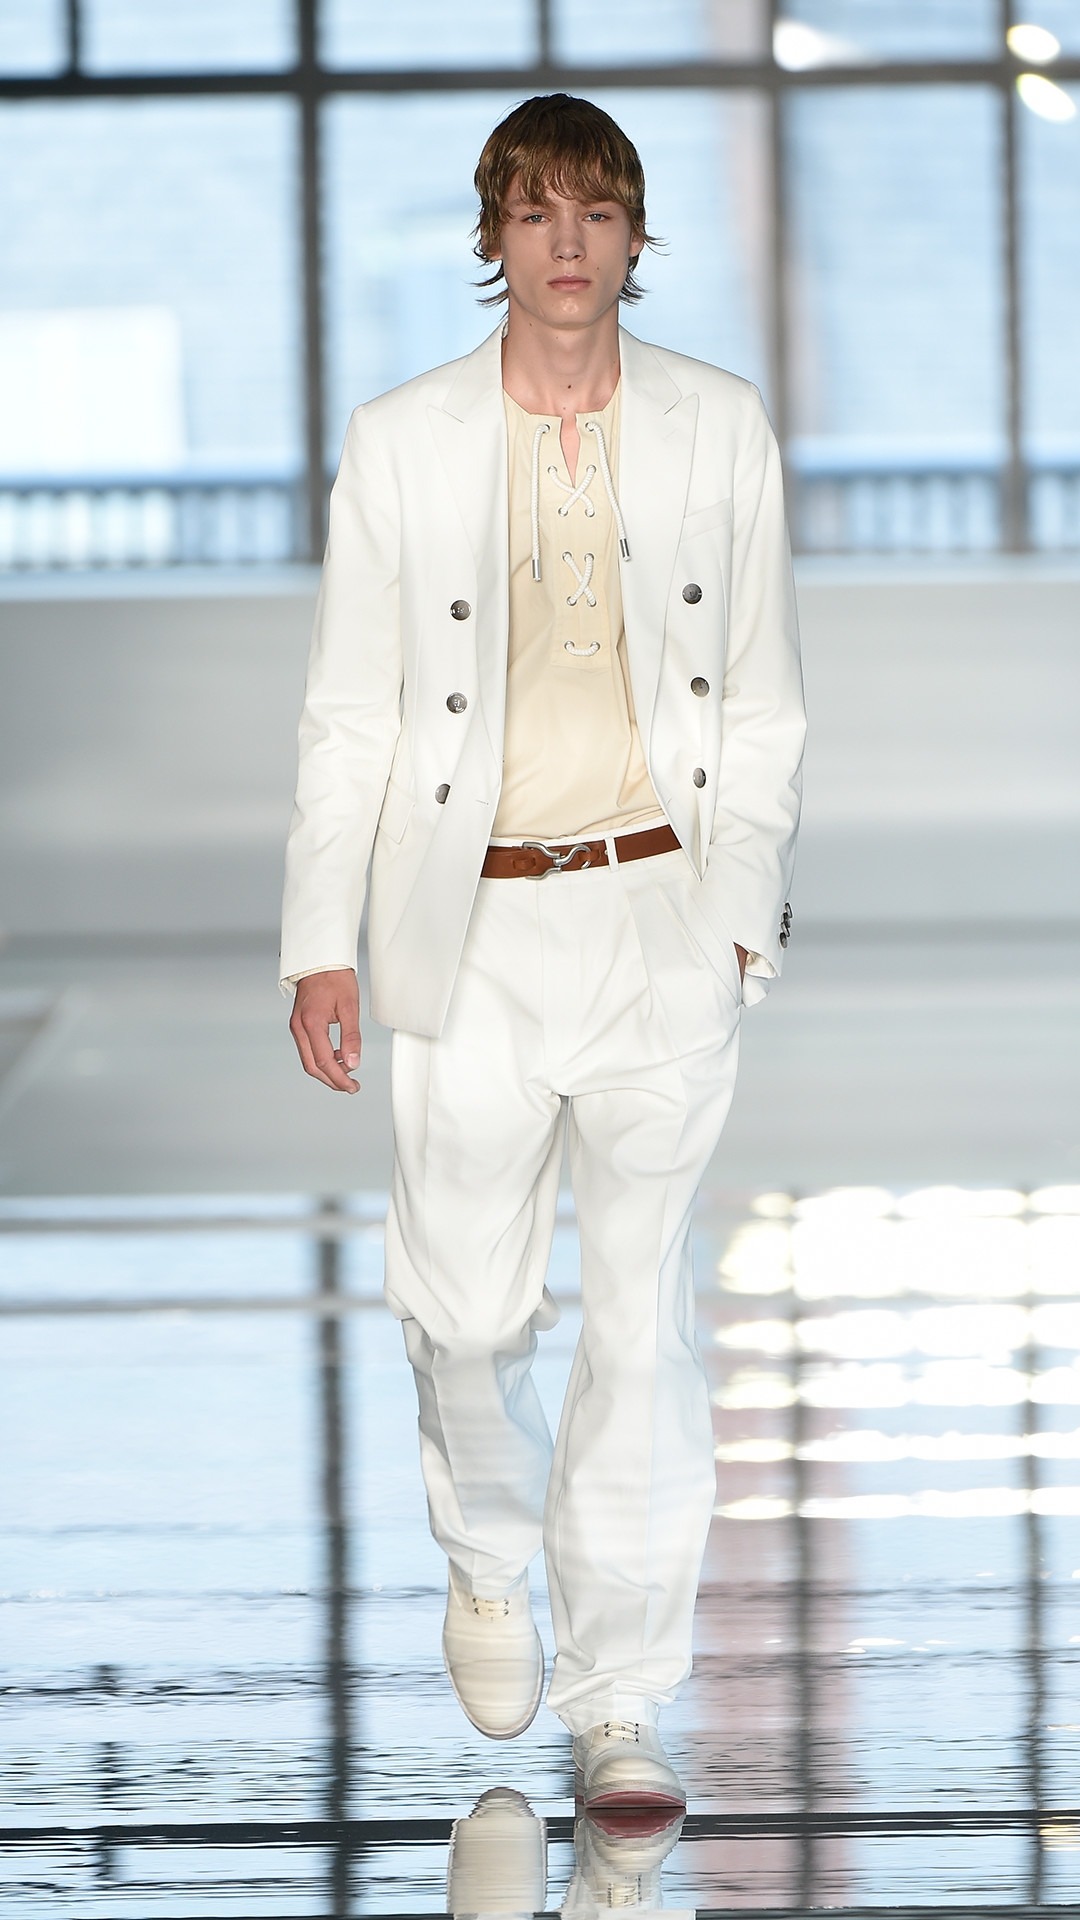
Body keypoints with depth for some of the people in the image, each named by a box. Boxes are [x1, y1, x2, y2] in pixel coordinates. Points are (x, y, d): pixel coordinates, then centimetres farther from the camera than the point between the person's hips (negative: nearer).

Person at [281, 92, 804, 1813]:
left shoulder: (720, 430, 4)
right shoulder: (401, 445, 1)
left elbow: (762, 702, 8)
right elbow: (350, 715, 4)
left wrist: (742, 911, 1)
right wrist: (321, 937, 0)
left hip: (662, 918, 0)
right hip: (475, 927, 0)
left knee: (644, 1315, -1)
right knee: (466, 1303, 2)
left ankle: (621, 1704, 7)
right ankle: (490, 1556, 35)